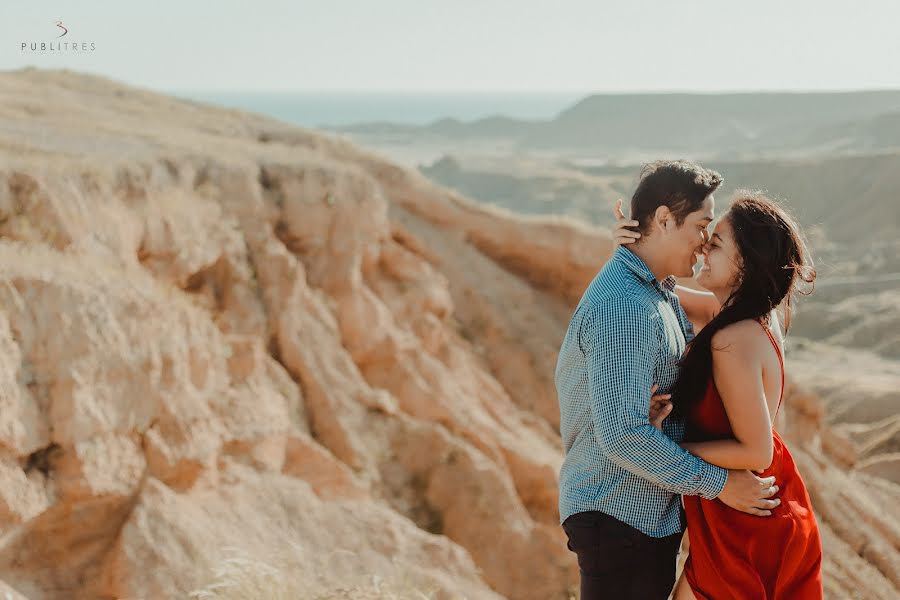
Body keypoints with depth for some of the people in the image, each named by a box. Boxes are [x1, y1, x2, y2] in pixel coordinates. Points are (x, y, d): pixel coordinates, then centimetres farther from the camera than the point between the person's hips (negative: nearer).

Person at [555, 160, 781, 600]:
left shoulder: (660, 294, 12)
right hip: (619, 517, -10)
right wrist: (717, 484, -20)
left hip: (652, 513, 10)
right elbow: (622, 434, -28)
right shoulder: (622, 307, -22)